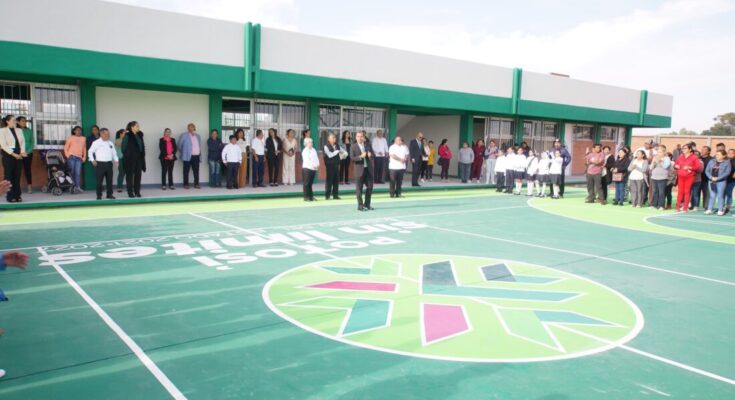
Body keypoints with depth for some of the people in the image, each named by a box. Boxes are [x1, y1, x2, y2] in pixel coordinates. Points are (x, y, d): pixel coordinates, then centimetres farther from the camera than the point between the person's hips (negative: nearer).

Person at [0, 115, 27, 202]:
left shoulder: (19, 130, 14)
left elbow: (22, 142, 10)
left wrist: (22, 152, -7)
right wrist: (13, 154, -15)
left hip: (18, 155, 5)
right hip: (8, 155, -4)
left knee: (17, 176, 6)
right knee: (9, 176, -1)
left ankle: (17, 195, 11)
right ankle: (10, 196, 3)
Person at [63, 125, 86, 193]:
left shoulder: (83, 138, 14)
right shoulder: (70, 138, 6)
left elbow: (84, 148, 17)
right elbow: (66, 147, 5)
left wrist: (84, 157, 10)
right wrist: (68, 156, -4)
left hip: (79, 158, 2)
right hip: (71, 157, -2)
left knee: (78, 172, -7)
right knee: (72, 172, -3)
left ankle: (78, 187, -9)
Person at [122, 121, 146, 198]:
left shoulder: (139, 135, 10)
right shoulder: (127, 136, -8)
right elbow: (124, 147, -9)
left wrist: (143, 155, 7)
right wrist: (126, 155, -14)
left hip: (139, 158, 6)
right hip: (130, 158, -6)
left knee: (138, 175, 7)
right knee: (130, 175, 2)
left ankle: (137, 192, 14)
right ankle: (130, 192, 7)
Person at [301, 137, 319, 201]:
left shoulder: (314, 150, 13)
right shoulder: (304, 151, -6)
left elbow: (316, 158, 10)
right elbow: (306, 160, -14)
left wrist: (317, 165, -6)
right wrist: (313, 165, -18)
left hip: (314, 169, 6)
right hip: (307, 168, -6)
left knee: (311, 183, 11)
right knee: (306, 183, -3)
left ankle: (311, 197, 14)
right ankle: (306, 197, 0)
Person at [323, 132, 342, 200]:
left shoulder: (337, 146, 10)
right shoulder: (326, 146, -5)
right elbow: (330, 155, -16)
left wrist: (341, 156, -6)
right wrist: (337, 151, -10)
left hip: (336, 165, 5)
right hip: (330, 165, -5)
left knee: (336, 180, 5)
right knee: (329, 180, -3)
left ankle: (335, 195, 11)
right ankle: (327, 195, 3)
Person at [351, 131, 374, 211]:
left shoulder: (368, 144, 10)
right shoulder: (353, 147, -1)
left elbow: (373, 155, 11)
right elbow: (352, 158, -10)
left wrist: (370, 155, -12)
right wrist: (360, 156, -22)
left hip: (368, 169, 4)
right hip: (359, 170, -4)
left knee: (370, 187, 7)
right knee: (359, 188, -1)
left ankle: (367, 204, 19)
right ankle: (360, 205, 8)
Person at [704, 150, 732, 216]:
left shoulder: (727, 162, -1)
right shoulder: (712, 161, 8)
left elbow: (727, 172, -10)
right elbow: (707, 171, 4)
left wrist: (718, 178, -17)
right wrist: (711, 177, -13)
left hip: (721, 181, -3)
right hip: (711, 181, 3)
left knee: (720, 196, 0)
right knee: (712, 195, 7)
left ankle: (720, 210, 6)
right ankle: (709, 209, 11)